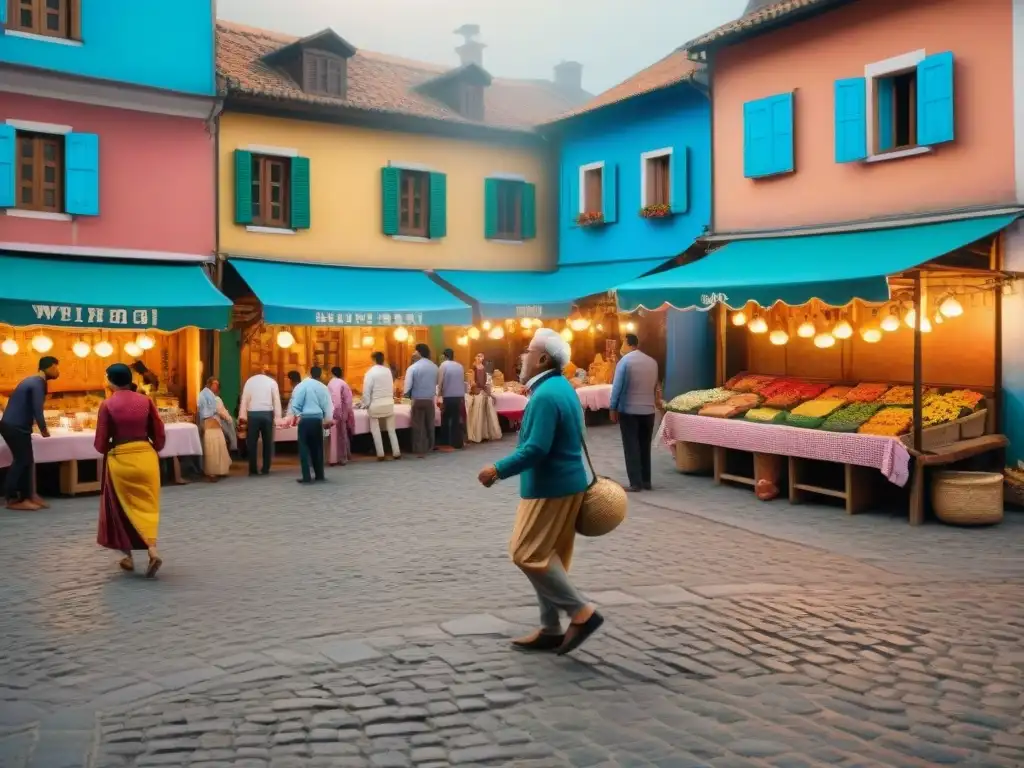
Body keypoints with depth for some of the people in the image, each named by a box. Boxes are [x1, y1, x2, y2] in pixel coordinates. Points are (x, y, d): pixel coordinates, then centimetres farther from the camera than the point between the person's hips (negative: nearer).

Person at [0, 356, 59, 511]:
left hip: (14, 426, 10)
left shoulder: (34, 381, 15)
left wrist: (41, 428, 16)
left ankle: (27, 497, 14)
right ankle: (13, 499, 1)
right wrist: (44, 429, -6)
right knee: (22, 461, -4)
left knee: (25, 461, 11)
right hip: (15, 427, -10)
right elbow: (37, 410, -19)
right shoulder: (37, 384, -15)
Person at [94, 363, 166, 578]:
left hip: (120, 459, -2)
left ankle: (129, 557, 21)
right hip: (146, 456, 2)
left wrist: (107, 450, 18)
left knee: (122, 507, 14)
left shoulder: (107, 405, -9)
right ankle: (152, 550, -8)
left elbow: (101, 443, -4)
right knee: (146, 505, 10)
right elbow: (159, 434, 4)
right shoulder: (145, 401, -1)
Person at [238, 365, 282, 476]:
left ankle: (252, 470, 5)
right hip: (267, 414, 0)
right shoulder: (272, 382, 5)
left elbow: (244, 399, 2)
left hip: (253, 414, 0)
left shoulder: (250, 381, 7)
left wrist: (242, 415, 2)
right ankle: (266, 469, 12)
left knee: (252, 442, 6)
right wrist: (278, 417, 3)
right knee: (267, 442, 10)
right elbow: (277, 400, 2)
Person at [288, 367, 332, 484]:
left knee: (304, 447, 2)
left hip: (304, 419, -3)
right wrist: (328, 419, 13)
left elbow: (295, 403, -6)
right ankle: (319, 475, 16)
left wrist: (297, 414, 6)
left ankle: (306, 477, -3)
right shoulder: (323, 387, 6)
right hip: (317, 419, 3)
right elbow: (327, 405, 6)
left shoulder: (301, 385, -2)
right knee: (317, 447, 13)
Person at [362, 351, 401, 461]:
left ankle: (380, 454, 4)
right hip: (389, 403, 4)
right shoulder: (388, 371, 2)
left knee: (376, 431, 5)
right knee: (391, 430, 11)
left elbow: (366, 391, -12)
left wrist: (366, 404, -1)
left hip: (376, 405, -4)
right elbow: (392, 387, 9)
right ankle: (396, 453, 11)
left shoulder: (370, 372, -11)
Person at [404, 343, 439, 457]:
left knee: (418, 426, 2)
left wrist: (407, 395, 8)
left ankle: (420, 451, 2)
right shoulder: (434, 366, 3)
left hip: (418, 400, -4)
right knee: (429, 425, 13)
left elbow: (408, 386, -10)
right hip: (430, 400, 4)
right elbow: (436, 382, 10)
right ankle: (429, 448, 22)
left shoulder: (413, 367, -10)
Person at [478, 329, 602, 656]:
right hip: (563, 482, 10)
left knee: (527, 554, -5)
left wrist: (498, 470, -17)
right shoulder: (562, 388, 12)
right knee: (548, 556, 14)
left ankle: (582, 612, -1)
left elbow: (536, 449, -26)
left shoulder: (545, 395, -21)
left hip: (550, 487, -10)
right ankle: (551, 629, 20)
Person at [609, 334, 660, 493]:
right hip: (649, 410, 5)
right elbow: (655, 386, 14)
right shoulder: (652, 362, 6)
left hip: (628, 410, -5)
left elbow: (617, 386, -11)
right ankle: (646, 481, 16)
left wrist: (612, 408, -5)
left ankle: (635, 483, -1)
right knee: (645, 447, 12)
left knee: (631, 447, 0)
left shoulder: (624, 361, -10)